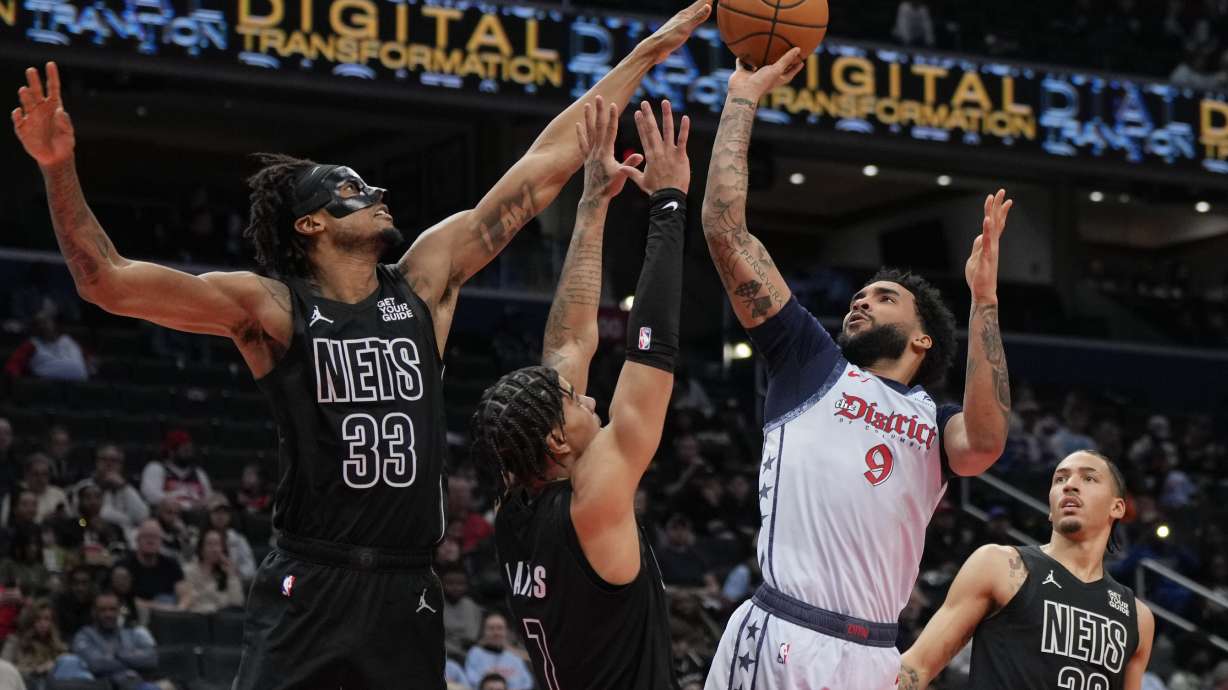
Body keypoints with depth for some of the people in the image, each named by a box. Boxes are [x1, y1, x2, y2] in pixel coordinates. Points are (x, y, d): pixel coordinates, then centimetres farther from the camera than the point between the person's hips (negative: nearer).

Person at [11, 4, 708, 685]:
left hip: (408, 588, 4)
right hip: (310, 584, -4)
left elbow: (545, 168, 10)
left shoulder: (426, 280, 8)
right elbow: (108, 281, -11)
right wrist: (60, 168, -24)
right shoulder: (270, 308, -2)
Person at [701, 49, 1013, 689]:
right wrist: (743, 97, 13)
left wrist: (984, 297, -8)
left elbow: (985, 442, -8)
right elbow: (724, 228, 13)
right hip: (776, 637, -1)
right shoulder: (811, 363, 18)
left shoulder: (937, 422, 18)